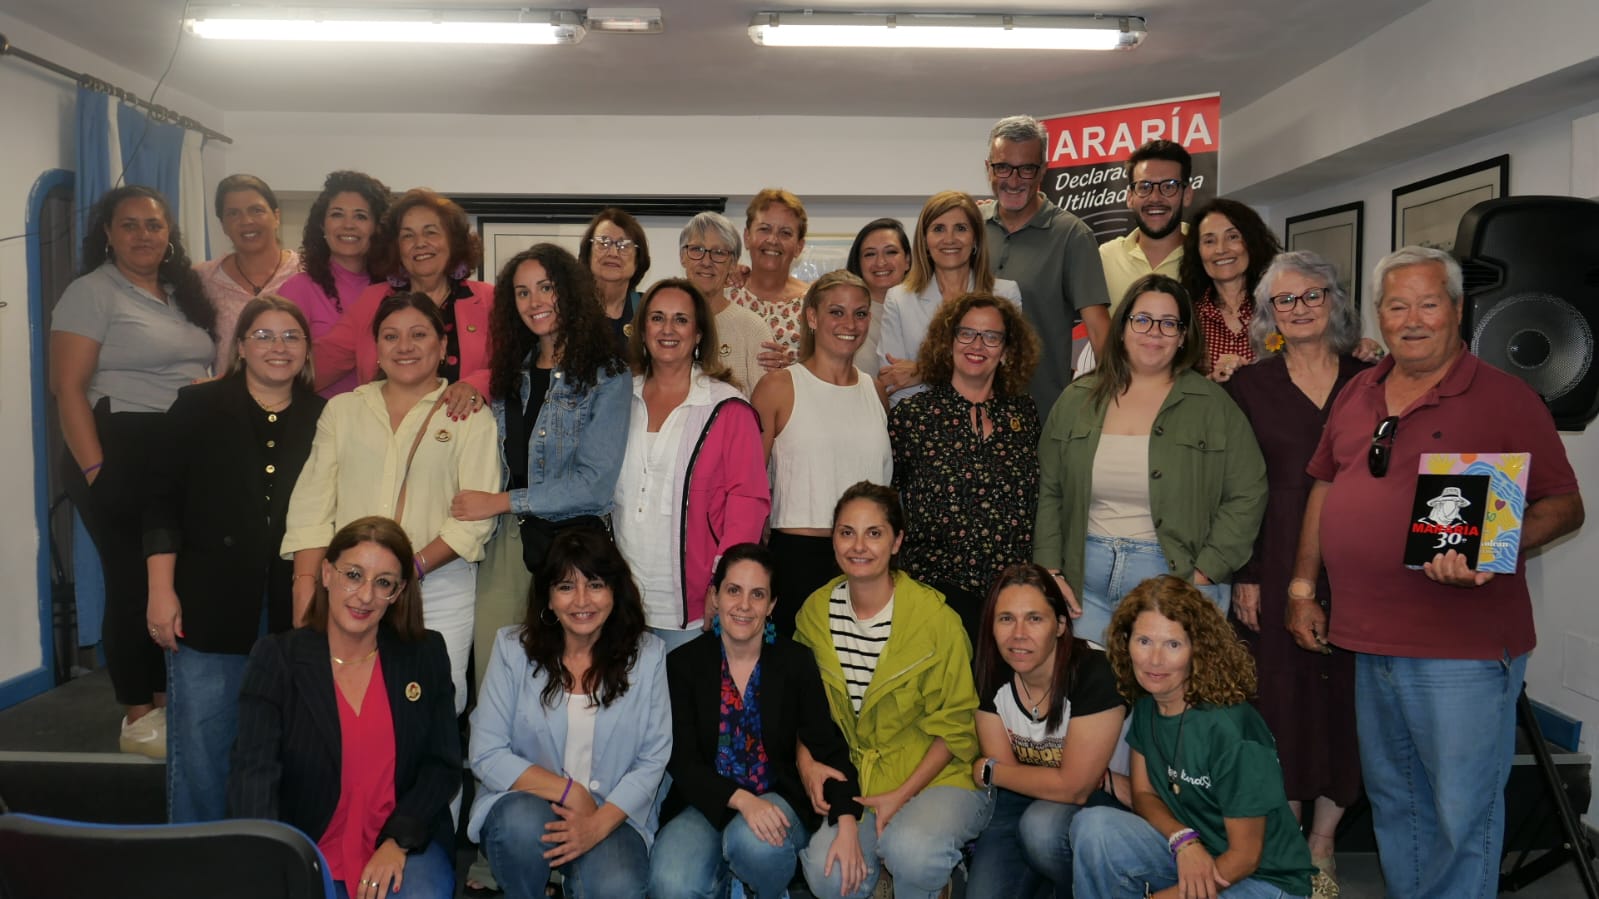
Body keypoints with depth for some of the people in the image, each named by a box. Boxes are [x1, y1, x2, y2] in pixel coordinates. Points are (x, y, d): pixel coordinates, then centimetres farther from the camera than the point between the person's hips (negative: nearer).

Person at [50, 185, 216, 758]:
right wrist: (95, 471, -16)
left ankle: (165, 702, 22)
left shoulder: (184, 293, 16)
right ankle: (138, 721, 10)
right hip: (121, 455, -6)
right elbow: (67, 388, -10)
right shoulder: (91, 292, -4)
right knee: (133, 582, -1)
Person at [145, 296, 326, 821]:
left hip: (294, 615, 1)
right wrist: (161, 592, -5)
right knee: (199, 746, 4)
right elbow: (163, 504, 2)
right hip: (209, 609, -1)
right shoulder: (198, 408, 3)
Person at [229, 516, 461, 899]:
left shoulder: (426, 655, 3)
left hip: (407, 845, 0)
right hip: (309, 852, 0)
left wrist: (399, 841, -12)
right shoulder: (276, 657, -2)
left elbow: (443, 765, 3)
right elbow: (253, 770, -13)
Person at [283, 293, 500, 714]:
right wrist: (306, 584, -4)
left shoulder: (470, 418, 5)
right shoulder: (342, 410, 14)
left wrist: (413, 568, -14)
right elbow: (311, 505, 7)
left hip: (437, 590, -2)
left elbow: (476, 515, -4)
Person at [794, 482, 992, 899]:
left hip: (937, 775, -3)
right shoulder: (816, 610, 0)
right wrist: (807, 761, -4)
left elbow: (954, 726, -8)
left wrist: (902, 795, -14)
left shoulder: (933, 616, -14)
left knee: (909, 849, -33)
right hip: (854, 781, 3)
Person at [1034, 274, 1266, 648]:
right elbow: (1048, 493, 8)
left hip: (1173, 577, -2)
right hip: (1085, 579, 2)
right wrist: (1050, 573, 0)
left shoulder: (1213, 405, 1)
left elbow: (1247, 495, -1)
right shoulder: (1077, 400, 8)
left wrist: (1203, 575, -8)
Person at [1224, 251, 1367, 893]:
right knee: (1282, 693, 2)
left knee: (1343, 691, 5)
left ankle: (1322, 843, 21)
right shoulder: (1249, 386, 3)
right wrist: (1244, 575, -5)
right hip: (1276, 567, -1)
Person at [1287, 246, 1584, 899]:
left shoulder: (1503, 398, -6)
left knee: (1462, 810, 4)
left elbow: (1565, 506, -7)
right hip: (1370, 640, 6)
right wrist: (1302, 588, 13)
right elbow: (1324, 487, 17)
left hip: (1464, 649, -6)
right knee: (1392, 800, 20)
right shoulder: (1358, 394, 10)